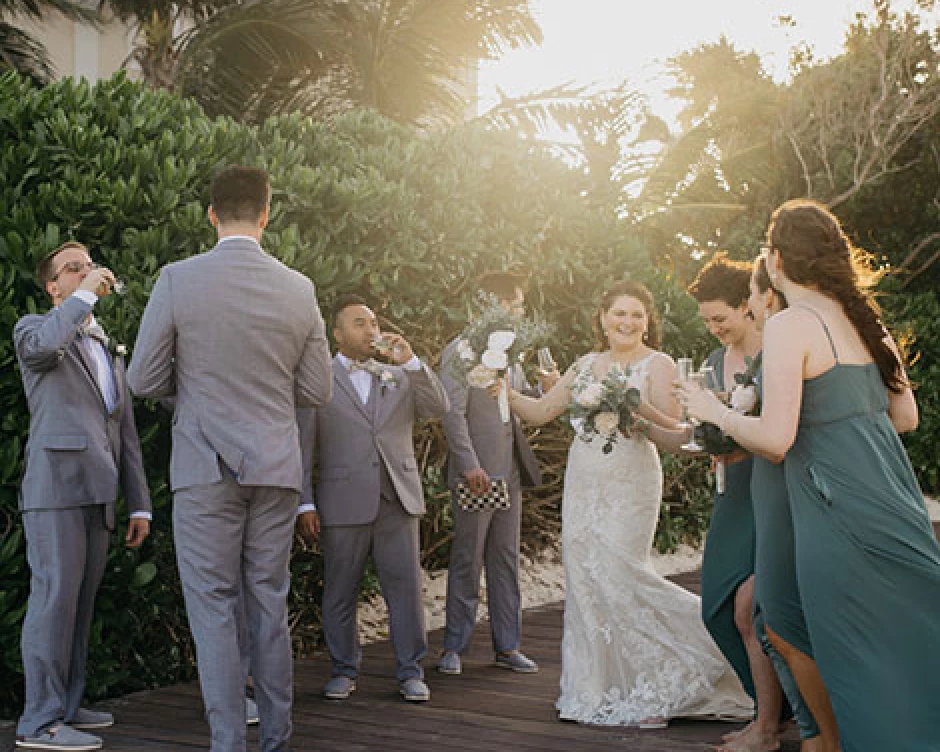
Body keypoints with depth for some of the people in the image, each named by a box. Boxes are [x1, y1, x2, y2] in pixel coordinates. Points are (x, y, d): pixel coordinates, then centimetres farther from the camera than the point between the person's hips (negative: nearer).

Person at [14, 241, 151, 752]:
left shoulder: (109, 352, 26)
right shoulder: (33, 328, 6)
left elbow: (126, 433, 22)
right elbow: (43, 343, -23)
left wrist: (139, 504, 16)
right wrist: (86, 295, -11)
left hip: (98, 496, 7)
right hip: (56, 485, -7)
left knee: (80, 601, 8)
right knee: (55, 596, -11)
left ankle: (67, 706, 14)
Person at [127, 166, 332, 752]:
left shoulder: (178, 280, -8)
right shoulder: (299, 289, 0)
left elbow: (145, 380, -3)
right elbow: (317, 391, 6)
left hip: (206, 468, -3)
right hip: (276, 469, 3)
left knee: (214, 609, 2)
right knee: (270, 604, 12)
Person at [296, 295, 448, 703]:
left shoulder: (400, 376, 15)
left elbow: (438, 408, 0)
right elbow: (303, 446, 3)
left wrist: (410, 361, -9)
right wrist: (305, 503, -4)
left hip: (398, 500, 2)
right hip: (344, 503, -2)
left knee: (406, 588, 1)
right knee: (339, 592, 5)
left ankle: (411, 672, 10)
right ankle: (344, 670, 18)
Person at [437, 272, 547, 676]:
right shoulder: (459, 352, -8)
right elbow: (453, 413, -15)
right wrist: (470, 465, -22)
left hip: (509, 473, 8)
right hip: (477, 473, -8)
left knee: (506, 560, 10)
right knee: (467, 562, -1)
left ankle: (507, 645, 16)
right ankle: (455, 646, 9)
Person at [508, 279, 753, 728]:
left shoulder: (657, 365, -3)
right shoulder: (587, 364, 13)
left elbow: (674, 436, -9)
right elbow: (540, 412, 14)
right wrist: (506, 393, -2)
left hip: (629, 485, -6)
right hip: (582, 485, 6)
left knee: (620, 578, -12)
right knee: (585, 584, 4)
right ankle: (603, 693, 15)